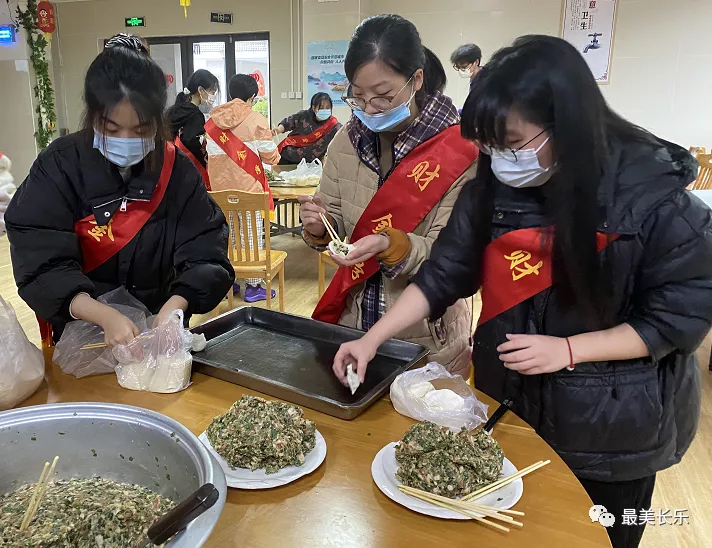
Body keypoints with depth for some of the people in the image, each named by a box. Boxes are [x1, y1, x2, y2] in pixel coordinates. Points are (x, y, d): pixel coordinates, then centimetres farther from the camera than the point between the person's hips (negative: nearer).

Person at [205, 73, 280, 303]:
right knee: (252, 237, 5)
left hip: (220, 189, 5)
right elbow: (271, 157, -5)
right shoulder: (256, 120, -10)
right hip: (249, 188, -4)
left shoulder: (213, 120, 3)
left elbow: (211, 154, 8)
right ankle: (253, 287, 10)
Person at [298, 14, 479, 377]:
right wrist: (320, 228, -18)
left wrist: (391, 246, -32)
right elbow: (336, 223, 4)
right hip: (352, 320, 4)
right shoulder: (348, 140, -3)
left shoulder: (458, 150, -16)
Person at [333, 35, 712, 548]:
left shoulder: (654, 195, -21)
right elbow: (444, 274, -4)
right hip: (510, 408, 4)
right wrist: (374, 338, -12)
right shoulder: (493, 188, -9)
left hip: (612, 425, -3)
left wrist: (567, 349, -23)